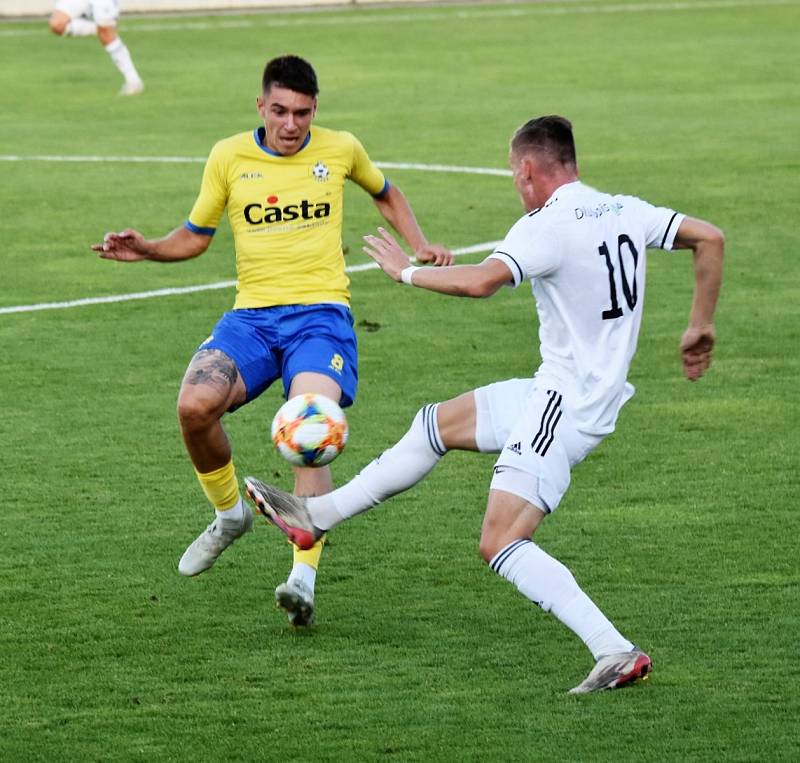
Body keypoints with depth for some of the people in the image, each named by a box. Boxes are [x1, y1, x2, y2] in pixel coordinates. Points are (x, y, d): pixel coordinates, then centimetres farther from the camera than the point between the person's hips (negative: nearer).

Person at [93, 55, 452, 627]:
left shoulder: (340, 150, 6)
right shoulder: (229, 157, 6)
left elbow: (385, 194, 28)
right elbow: (195, 236, 18)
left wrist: (421, 247, 13)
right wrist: (146, 249, -1)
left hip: (321, 312, -2)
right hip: (253, 315, 2)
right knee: (196, 406, -26)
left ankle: (304, 578, -29)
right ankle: (229, 514, 4)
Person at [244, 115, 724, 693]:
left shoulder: (547, 227, -20)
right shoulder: (626, 212, 4)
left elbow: (480, 281, -33)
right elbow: (710, 239, 6)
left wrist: (407, 271, -16)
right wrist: (701, 328, 15)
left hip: (566, 407, -10)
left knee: (500, 543, -11)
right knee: (438, 424, 20)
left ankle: (616, 652, -19)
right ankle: (316, 516, 30)